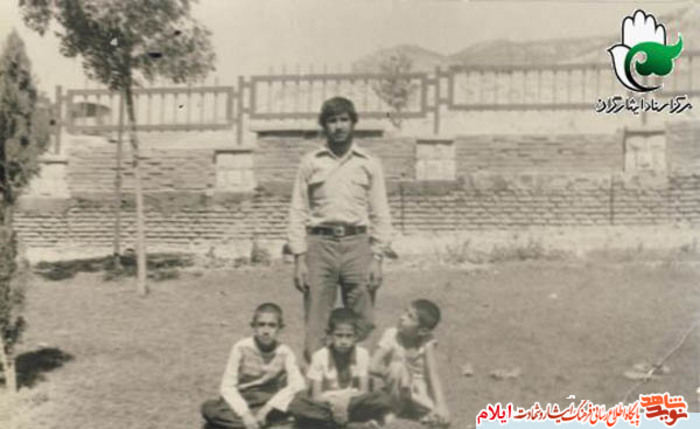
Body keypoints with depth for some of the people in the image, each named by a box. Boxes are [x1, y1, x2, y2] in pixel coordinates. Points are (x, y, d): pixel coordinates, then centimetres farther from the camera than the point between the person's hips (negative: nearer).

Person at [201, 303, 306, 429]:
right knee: (208, 408, -29)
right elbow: (227, 386, -15)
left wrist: (269, 407, -29)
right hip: (241, 401, -1)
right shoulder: (241, 348, -12)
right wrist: (244, 413, -28)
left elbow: (298, 384, -20)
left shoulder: (285, 353, -9)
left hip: (269, 401, 1)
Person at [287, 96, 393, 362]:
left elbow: (380, 214, 8)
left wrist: (377, 258, -1)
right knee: (315, 326, -1)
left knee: (361, 325, 2)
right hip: (320, 243, 0)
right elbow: (298, 213, 7)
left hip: (356, 244, 1)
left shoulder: (369, 164, 10)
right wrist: (299, 258, -2)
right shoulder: (310, 163, 9)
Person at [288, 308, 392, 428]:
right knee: (297, 404, -32)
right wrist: (334, 404, -29)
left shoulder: (362, 354, -4)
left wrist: (346, 401, -26)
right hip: (326, 404, 0)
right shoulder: (320, 356, -6)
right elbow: (316, 396, -8)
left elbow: (364, 391, -5)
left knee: (382, 399, -28)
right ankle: (355, 424, -30)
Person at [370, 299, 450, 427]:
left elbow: (432, 375, -19)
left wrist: (440, 405, -30)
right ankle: (393, 411, -9)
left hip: (419, 393, 0)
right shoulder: (391, 335, -16)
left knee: (442, 419, -25)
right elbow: (374, 367, -20)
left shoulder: (427, 342, -14)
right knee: (398, 366, -31)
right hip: (398, 392, 0)